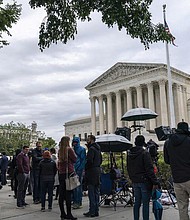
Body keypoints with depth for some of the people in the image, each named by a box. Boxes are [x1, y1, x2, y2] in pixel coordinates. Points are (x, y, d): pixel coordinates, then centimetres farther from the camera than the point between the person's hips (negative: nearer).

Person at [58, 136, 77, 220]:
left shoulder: (59, 150, 9)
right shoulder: (69, 149, -9)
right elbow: (75, 159, -2)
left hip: (61, 173, 6)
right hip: (69, 172, -6)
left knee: (61, 194, 9)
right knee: (68, 194, -3)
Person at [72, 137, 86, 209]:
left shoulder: (82, 149, -2)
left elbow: (83, 160, -6)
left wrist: (80, 169, -13)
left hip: (79, 170, -6)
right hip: (73, 170, 6)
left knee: (78, 186, -4)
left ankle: (78, 203, 1)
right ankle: (75, 202, 16)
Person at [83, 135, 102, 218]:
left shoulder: (91, 149, -12)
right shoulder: (98, 149, 17)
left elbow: (89, 161, -20)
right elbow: (100, 160, 23)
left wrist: (85, 169, -8)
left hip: (92, 172, -9)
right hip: (98, 171, 9)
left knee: (91, 193, -5)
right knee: (96, 192, 12)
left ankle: (92, 211, -2)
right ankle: (96, 211, 17)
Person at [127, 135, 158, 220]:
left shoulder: (129, 153, 8)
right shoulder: (145, 153, -13)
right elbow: (149, 169, -16)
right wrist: (155, 182, -12)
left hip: (135, 182, 6)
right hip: (145, 181, -6)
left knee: (137, 203, 14)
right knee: (145, 203, 0)